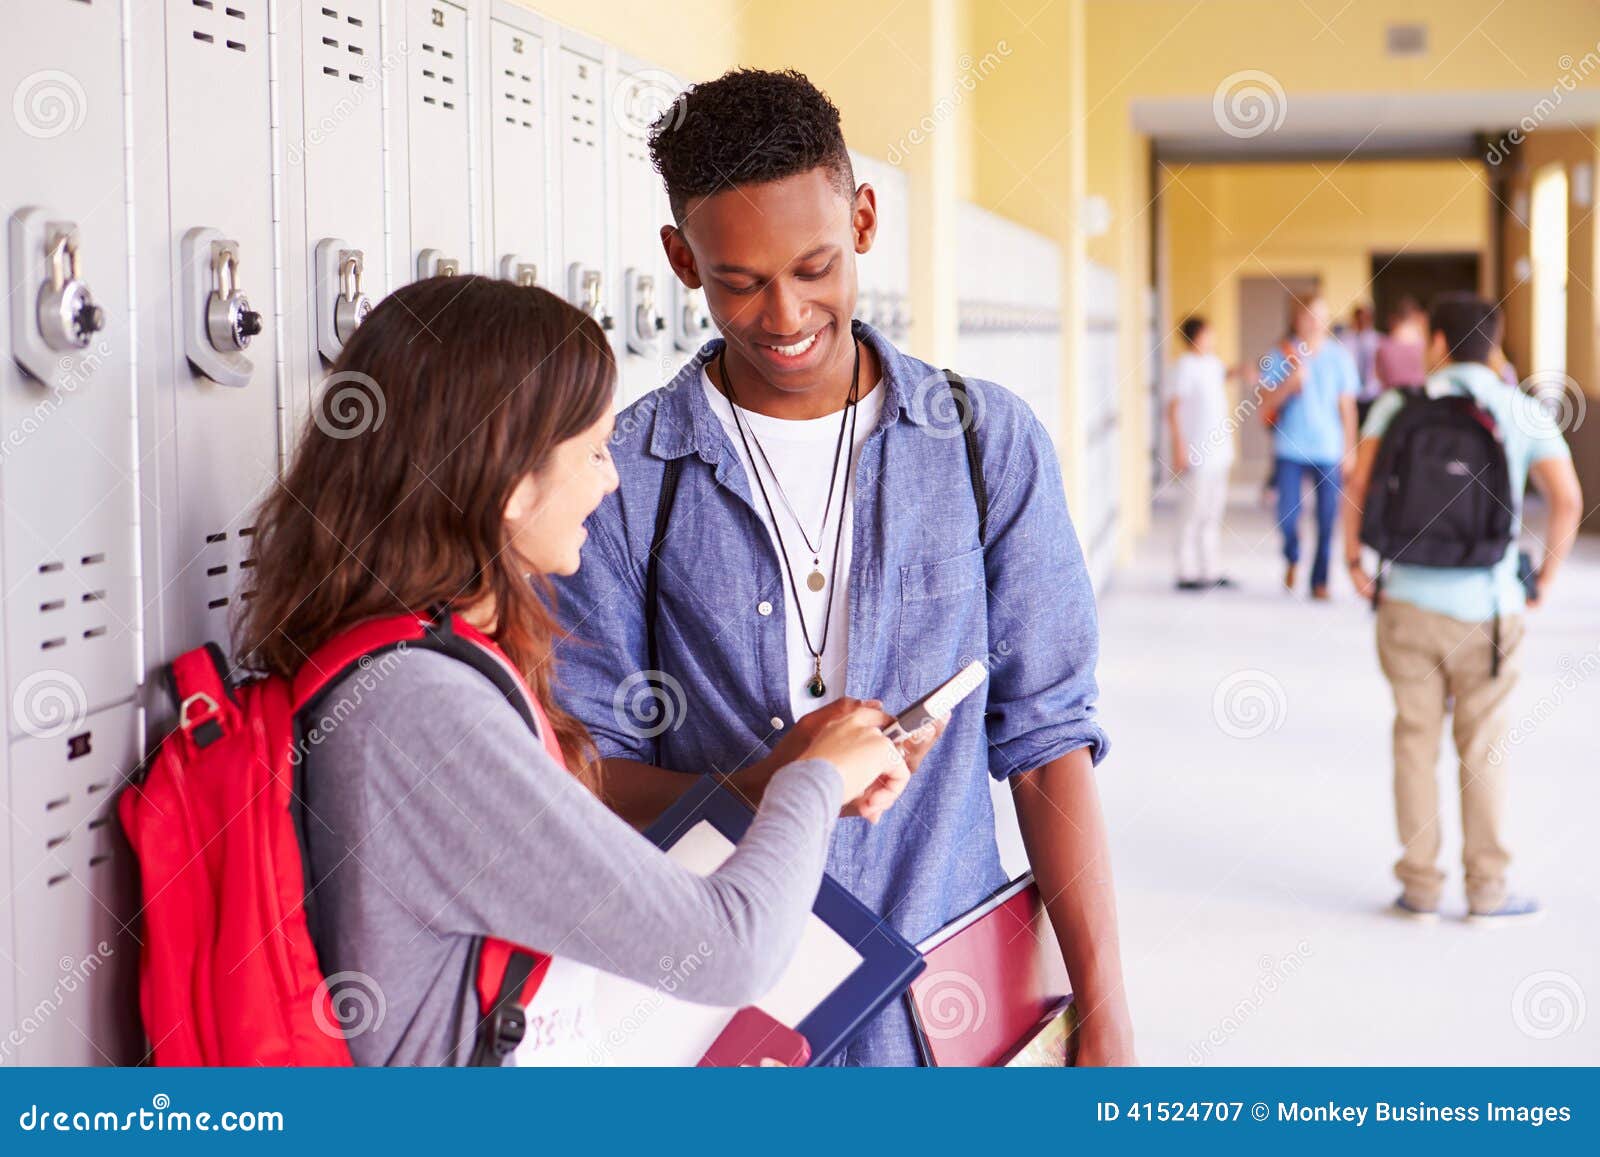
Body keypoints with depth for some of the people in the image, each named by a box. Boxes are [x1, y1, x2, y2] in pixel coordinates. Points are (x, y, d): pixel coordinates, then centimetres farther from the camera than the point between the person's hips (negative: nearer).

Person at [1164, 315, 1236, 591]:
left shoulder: (1212, 362, 11)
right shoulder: (1184, 367, -13)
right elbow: (1173, 410, -16)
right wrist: (1179, 447, -21)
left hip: (1218, 451, 9)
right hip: (1197, 453, -9)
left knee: (1214, 511, 13)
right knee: (1194, 513, -6)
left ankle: (1210, 570, 21)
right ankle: (1187, 573, -1)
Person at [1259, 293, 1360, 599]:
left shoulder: (1339, 358, 2)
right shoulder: (1282, 356, 0)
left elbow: (1347, 407, 7)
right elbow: (1266, 403, -1)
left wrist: (1349, 450, 6)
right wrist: (1290, 383, -18)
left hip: (1328, 450, 1)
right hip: (1290, 449, -1)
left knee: (1327, 519, 1)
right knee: (1287, 515, -5)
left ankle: (1320, 580, 15)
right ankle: (1292, 558, 26)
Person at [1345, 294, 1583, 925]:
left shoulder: (1399, 405, 1)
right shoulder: (1523, 412, 1)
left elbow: (1358, 482, -10)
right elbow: (1568, 498, -9)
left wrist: (1353, 557, 3)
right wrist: (1545, 577, 3)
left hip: (1408, 599, 1)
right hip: (1486, 606, 0)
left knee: (1415, 741, 9)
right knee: (1483, 748, 9)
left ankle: (1420, 886, 13)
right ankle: (1486, 889, 13)